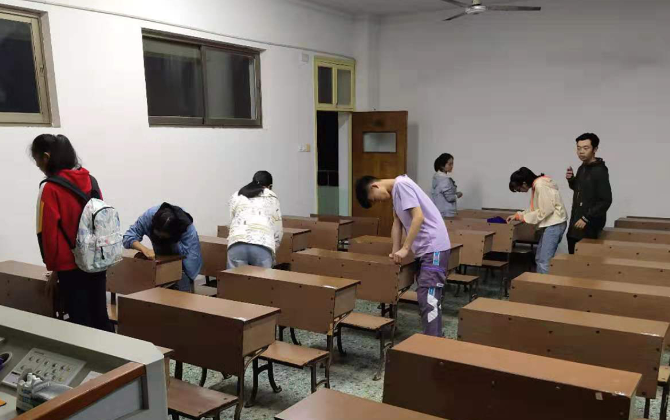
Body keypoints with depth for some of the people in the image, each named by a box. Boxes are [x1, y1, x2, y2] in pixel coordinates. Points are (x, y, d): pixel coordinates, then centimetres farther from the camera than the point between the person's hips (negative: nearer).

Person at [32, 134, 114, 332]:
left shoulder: (50, 189, -12)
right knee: (100, 317, 14)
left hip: (71, 267, -6)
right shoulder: (91, 180, 5)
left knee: (80, 322, 5)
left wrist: (53, 267, -1)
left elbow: (49, 233, -11)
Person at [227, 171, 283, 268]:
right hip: (262, 246, -1)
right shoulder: (272, 197, 23)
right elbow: (278, 230, 22)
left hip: (237, 245, 1)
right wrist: (273, 253, 35)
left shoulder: (236, 196, 27)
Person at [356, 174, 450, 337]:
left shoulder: (401, 184, -15)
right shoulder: (395, 191, 15)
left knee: (428, 296, -13)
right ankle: (435, 337, 24)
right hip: (424, 247, 10)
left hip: (433, 246, -10)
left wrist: (405, 248, -20)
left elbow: (418, 217, -23)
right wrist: (395, 251, 6)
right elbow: (397, 223, 16)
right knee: (426, 295, 15)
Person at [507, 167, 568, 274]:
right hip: (550, 224, 11)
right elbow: (535, 208, 20)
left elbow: (546, 210, -20)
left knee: (544, 261, -12)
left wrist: (524, 217, -11)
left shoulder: (540, 185, -18)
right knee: (539, 258, 13)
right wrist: (518, 215, 13)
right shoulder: (536, 185, 12)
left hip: (554, 224, -11)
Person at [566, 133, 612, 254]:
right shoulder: (582, 168, 10)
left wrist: (586, 218, -22)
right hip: (576, 221, 9)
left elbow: (606, 201, -21)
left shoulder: (600, 171, -16)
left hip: (589, 225, -8)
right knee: (574, 256, 12)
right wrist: (571, 179, 4)